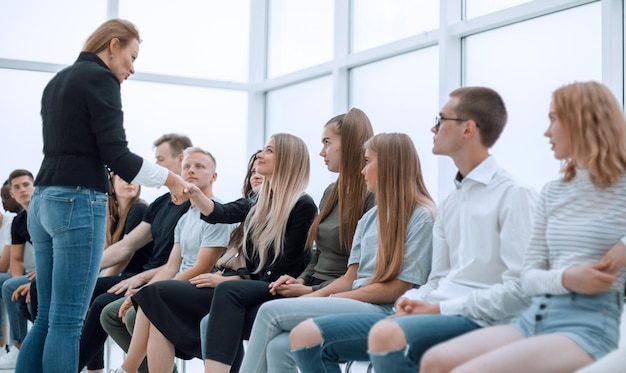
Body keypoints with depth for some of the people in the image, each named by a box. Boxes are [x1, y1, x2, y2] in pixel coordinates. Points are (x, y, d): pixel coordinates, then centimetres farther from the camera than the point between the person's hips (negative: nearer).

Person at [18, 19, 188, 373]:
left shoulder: (58, 80, 20)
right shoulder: (101, 78, -6)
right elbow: (115, 154, -12)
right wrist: (169, 178, -1)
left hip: (45, 199, 9)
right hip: (78, 202, -9)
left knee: (47, 318, 10)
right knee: (68, 320, -7)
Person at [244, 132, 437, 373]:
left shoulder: (422, 216, -4)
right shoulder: (369, 218, 19)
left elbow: (401, 287, -10)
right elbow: (350, 278, 14)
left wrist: (333, 298, -9)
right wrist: (308, 298, -3)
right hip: (354, 307, 7)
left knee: (272, 311, -17)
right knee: (279, 347, -19)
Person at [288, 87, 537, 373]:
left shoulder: (514, 195, -4)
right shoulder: (449, 204, 21)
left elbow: (519, 289, -14)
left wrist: (440, 308, -14)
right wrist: (413, 301, -1)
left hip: (478, 321, -8)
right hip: (439, 314, 8)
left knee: (387, 335, -39)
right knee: (308, 336, -3)